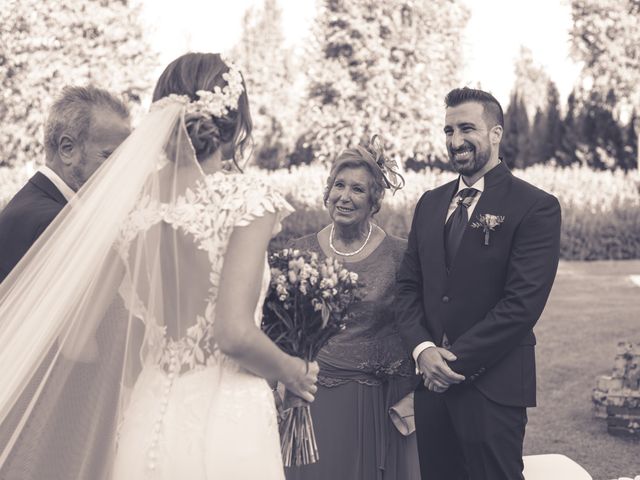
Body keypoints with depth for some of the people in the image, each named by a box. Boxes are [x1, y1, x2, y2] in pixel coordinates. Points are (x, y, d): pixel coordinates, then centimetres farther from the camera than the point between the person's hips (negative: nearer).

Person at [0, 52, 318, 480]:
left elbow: (75, 341, 1)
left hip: (146, 419, 4)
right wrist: (294, 372, -2)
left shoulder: (128, 201, 0)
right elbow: (234, 333, -21)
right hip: (228, 422, -4)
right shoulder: (247, 198, -13)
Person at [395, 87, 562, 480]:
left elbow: (523, 303, -15)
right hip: (432, 382, 5)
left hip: (492, 388, -5)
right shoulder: (430, 203, 12)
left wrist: (457, 360, -14)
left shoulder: (536, 207, -8)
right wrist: (422, 348, -8)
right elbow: (408, 285, 9)